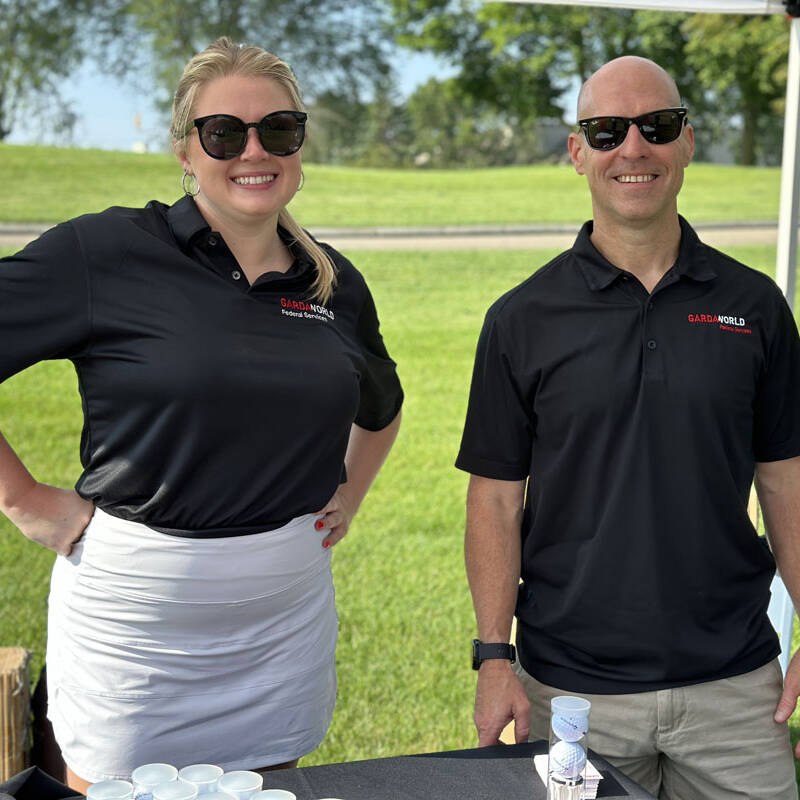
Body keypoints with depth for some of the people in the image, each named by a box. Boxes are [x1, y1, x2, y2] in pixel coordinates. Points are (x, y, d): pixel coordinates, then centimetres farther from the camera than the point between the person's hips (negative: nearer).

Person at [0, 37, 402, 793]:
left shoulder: (334, 282, 6)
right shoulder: (104, 251, -10)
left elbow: (381, 406, 26)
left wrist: (346, 497, 14)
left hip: (285, 614, 4)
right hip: (134, 610, -4)